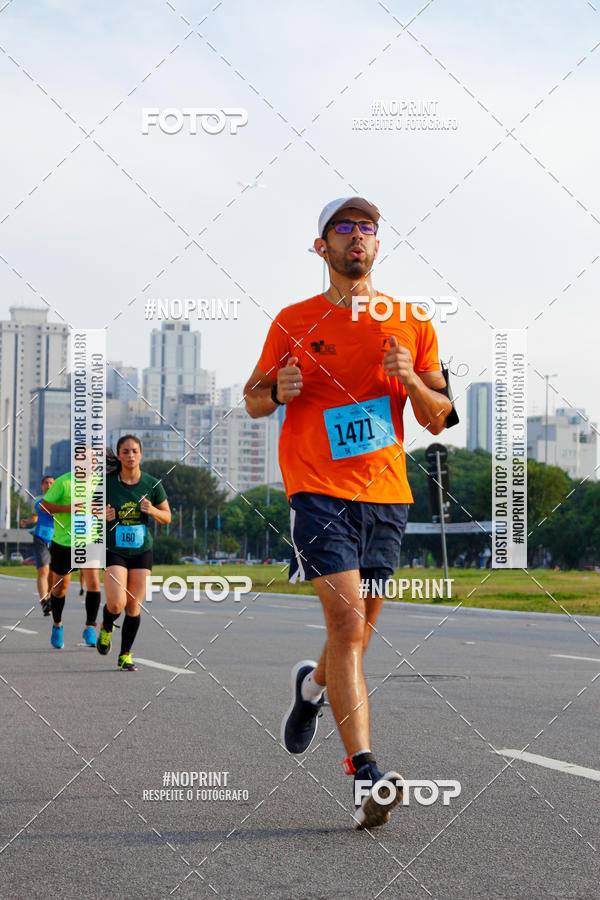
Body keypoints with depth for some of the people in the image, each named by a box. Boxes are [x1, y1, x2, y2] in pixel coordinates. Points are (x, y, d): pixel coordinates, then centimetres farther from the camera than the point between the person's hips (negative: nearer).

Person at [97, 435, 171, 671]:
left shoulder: (152, 484, -2)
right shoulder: (107, 482, -6)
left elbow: (167, 518, 6)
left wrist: (153, 510, -15)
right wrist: (103, 515, -17)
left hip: (142, 551, 2)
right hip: (113, 550, -2)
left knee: (134, 607, 2)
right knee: (117, 604, -17)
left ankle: (125, 655, 19)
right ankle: (106, 628, 17)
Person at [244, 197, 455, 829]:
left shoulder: (411, 325, 9)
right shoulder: (294, 322, 6)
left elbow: (437, 421, 9)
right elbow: (254, 402, 13)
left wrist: (410, 380, -11)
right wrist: (277, 391, -10)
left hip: (386, 493, 3)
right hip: (317, 489, -3)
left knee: (358, 630, 12)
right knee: (347, 624, -17)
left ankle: (312, 684, 47)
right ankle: (365, 777, -19)